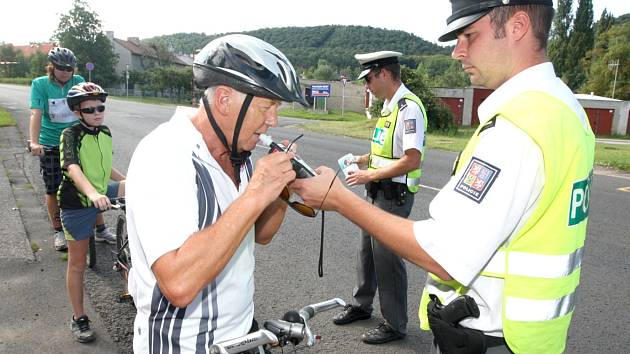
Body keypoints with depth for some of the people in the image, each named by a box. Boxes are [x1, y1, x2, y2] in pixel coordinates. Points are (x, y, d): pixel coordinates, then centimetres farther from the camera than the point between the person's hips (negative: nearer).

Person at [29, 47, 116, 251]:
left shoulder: (78, 81, 0)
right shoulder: (39, 84, -6)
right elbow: (36, 114, -16)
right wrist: (34, 142, -29)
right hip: (51, 145, -1)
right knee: (53, 189, 7)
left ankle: (100, 229, 13)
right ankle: (58, 231, 24)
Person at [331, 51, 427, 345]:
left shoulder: (409, 107, -18)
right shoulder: (388, 105, 12)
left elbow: (411, 159, -25)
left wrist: (369, 175, -21)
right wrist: (365, 159, 9)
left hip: (395, 193, -9)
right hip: (377, 190, 9)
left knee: (386, 256, 1)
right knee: (367, 249, 18)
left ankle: (394, 325, 18)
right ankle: (361, 306, 37)